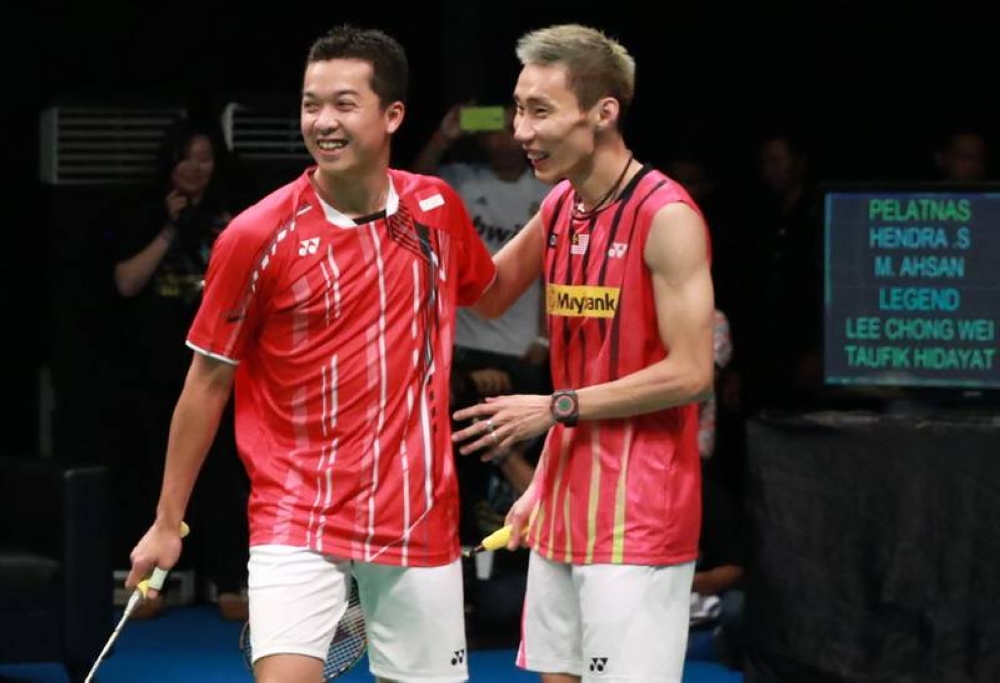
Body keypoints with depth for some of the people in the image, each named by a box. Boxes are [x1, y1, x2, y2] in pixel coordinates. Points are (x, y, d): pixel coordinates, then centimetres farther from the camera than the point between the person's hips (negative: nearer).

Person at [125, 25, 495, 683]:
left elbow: (487, 296, 26)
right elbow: (208, 382, 1)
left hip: (419, 522, 3)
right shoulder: (258, 235, -8)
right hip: (296, 519, -3)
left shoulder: (437, 208, 2)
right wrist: (167, 523, 4)